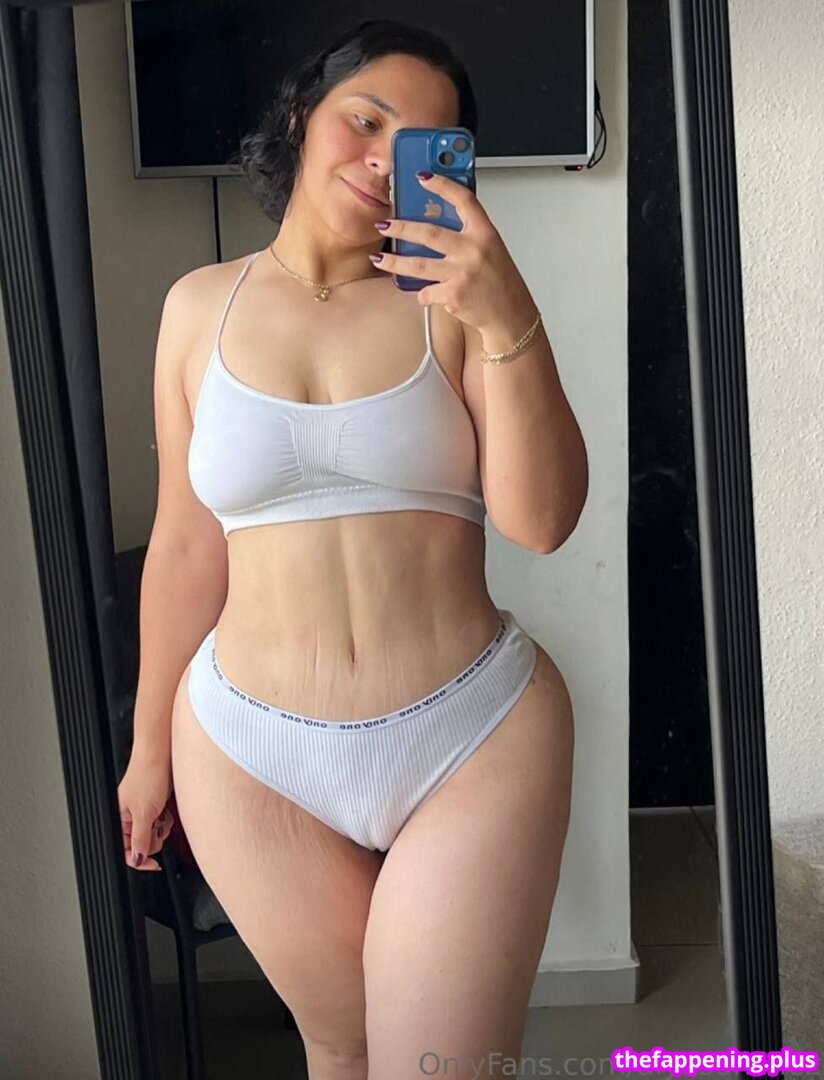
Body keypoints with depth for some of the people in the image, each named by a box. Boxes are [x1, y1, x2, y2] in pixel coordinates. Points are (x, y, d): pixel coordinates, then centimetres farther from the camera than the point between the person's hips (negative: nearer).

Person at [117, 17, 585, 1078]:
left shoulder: (455, 294, -3)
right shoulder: (203, 305, 3)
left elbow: (541, 519, -11)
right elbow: (184, 543, 6)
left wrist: (511, 322, -23)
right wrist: (150, 742, 11)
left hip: (473, 742, -1)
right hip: (252, 752, 2)